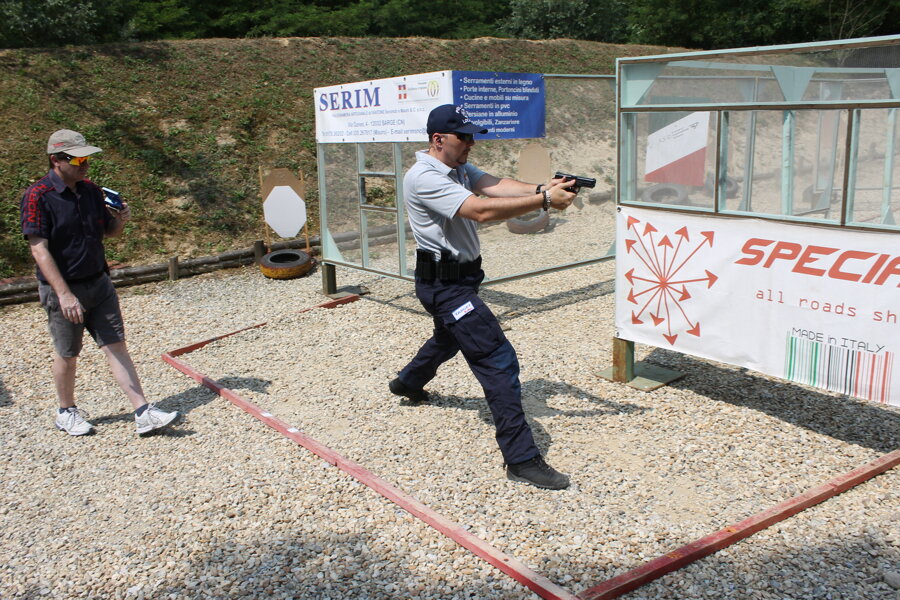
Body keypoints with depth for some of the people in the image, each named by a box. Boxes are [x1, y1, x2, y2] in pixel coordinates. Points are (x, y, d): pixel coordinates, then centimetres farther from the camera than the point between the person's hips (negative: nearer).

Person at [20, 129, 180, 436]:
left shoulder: (90, 190, 4)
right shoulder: (37, 196, -15)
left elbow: (108, 231, 17)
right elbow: (39, 250, -19)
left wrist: (120, 220, -7)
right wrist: (64, 294, -24)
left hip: (99, 282, 5)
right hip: (62, 288, -5)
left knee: (116, 346, 2)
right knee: (67, 354, 10)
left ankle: (143, 413, 2)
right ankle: (67, 413, 31)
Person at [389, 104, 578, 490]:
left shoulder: (459, 168, 8)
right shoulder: (424, 177, -22)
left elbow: (494, 185, -8)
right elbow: (481, 210, -31)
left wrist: (540, 189, -28)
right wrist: (545, 201, -31)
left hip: (459, 278, 10)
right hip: (444, 284, -10)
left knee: (448, 339, 34)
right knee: (498, 360, -15)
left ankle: (407, 383, 62)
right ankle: (521, 460, -11)